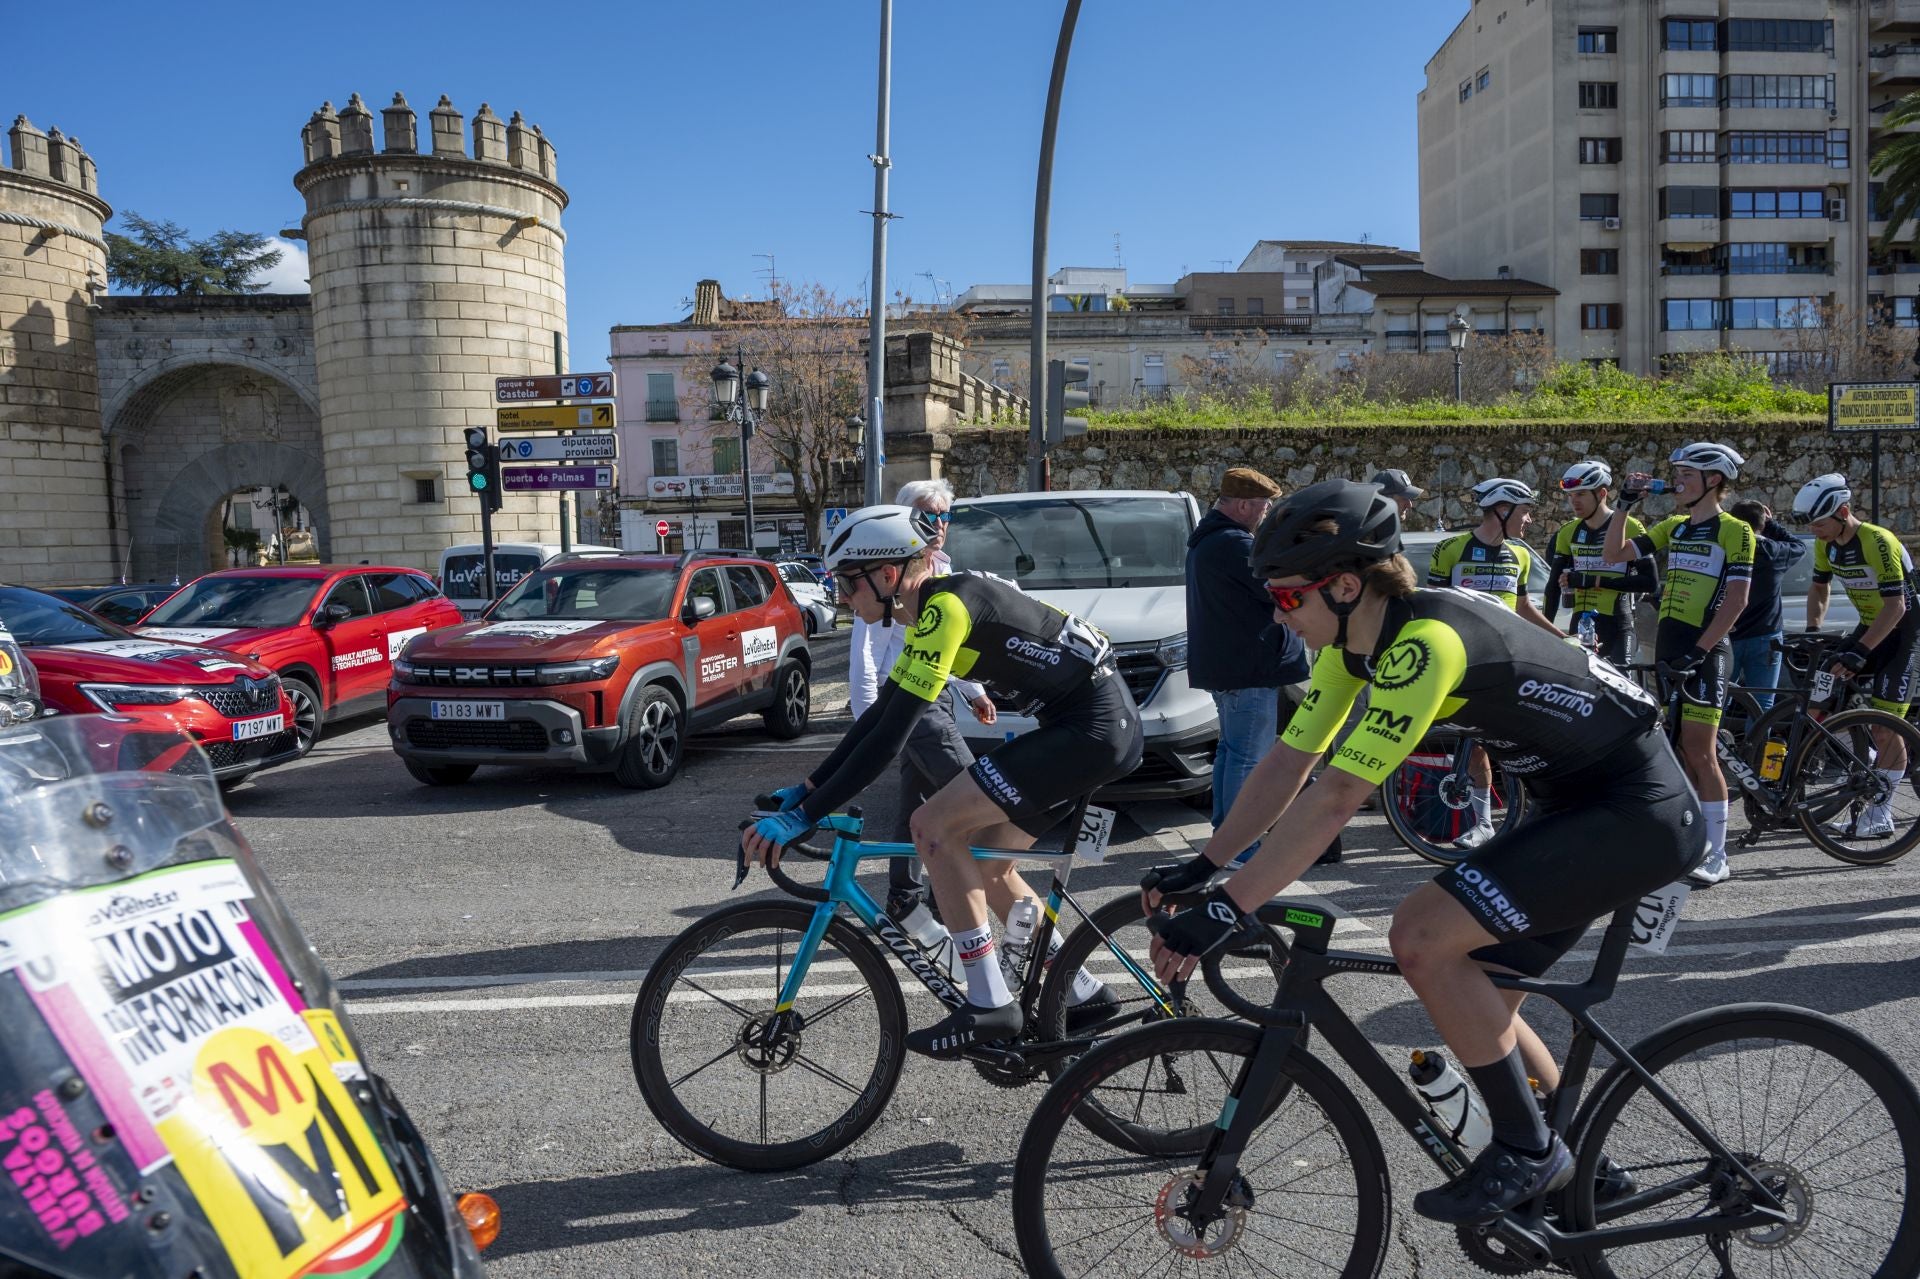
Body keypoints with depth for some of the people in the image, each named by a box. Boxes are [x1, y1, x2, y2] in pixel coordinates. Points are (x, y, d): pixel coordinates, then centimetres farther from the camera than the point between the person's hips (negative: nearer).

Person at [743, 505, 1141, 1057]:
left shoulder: (945, 606, -19)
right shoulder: (933, 610, 11)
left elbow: (890, 736, -23)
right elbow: (879, 714, 16)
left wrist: (804, 816, -21)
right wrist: (807, 788, 14)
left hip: (1095, 728, -10)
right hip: (1099, 726, 10)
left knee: (933, 825, -12)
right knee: (987, 866, 14)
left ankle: (989, 1005, -5)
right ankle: (1081, 993, 25)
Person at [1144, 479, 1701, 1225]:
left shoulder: (1425, 641, -29)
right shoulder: (1352, 639, -1)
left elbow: (1333, 799, -33)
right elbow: (1289, 761, 2)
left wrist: (1227, 910, -31)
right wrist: (1201, 869, -2)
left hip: (1638, 813, -9)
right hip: (1573, 805, 10)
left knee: (1422, 938, -22)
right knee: (1476, 1002, 11)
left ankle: (1526, 1153, -3)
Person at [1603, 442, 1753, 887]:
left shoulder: (1734, 530, -6)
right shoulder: (1673, 527, 14)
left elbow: (1736, 600, -13)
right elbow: (1615, 554, 12)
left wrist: (1698, 650, -19)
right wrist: (1625, 503, 4)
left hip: (1703, 650, -7)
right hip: (1667, 648, 7)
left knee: (1700, 754, -6)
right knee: (1679, 754, 10)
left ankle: (1716, 857, 2)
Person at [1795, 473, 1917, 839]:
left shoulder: (1878, 542, -26)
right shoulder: (1826, 544, -3)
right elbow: (1819, 588, 11)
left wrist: (1860, 652, -33)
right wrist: (1812, 632, -4)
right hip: (1872, 626, 8)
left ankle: (1879, 818, -5)